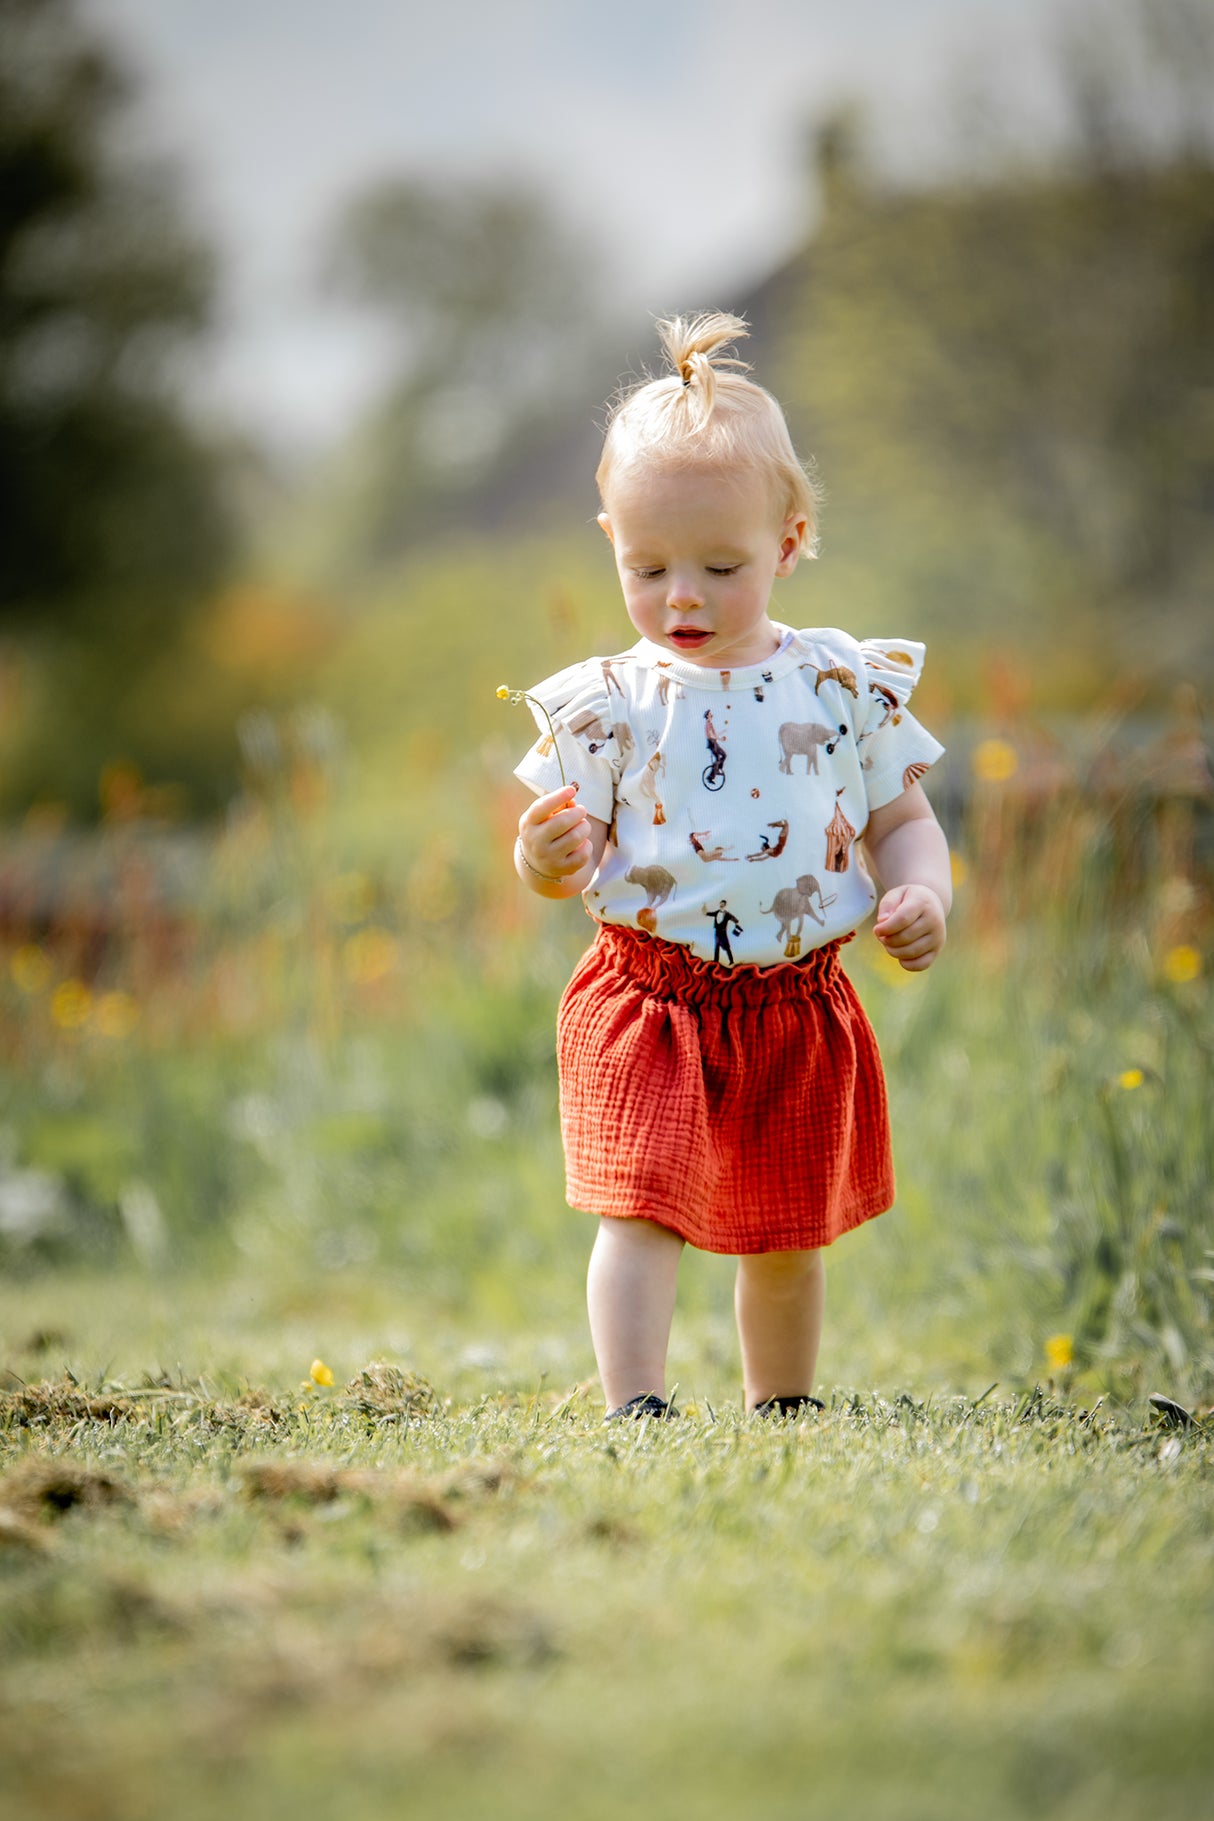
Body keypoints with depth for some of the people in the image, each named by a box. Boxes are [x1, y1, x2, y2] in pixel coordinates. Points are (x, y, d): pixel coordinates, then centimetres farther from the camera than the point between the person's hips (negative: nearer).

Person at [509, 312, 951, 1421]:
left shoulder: (846, 686, 0)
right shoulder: (609, 705, -4)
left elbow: (901, 821, 9)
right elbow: (559, 860, -1)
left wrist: (921, 895, -10)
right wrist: (549, 856, -24)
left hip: (797, 1009, 2)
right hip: (651, 1006, -2)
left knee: (785, 1237, 15)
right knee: (641, 1212, -16)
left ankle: (782, 1413, 33)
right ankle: (636, 1406, -18)